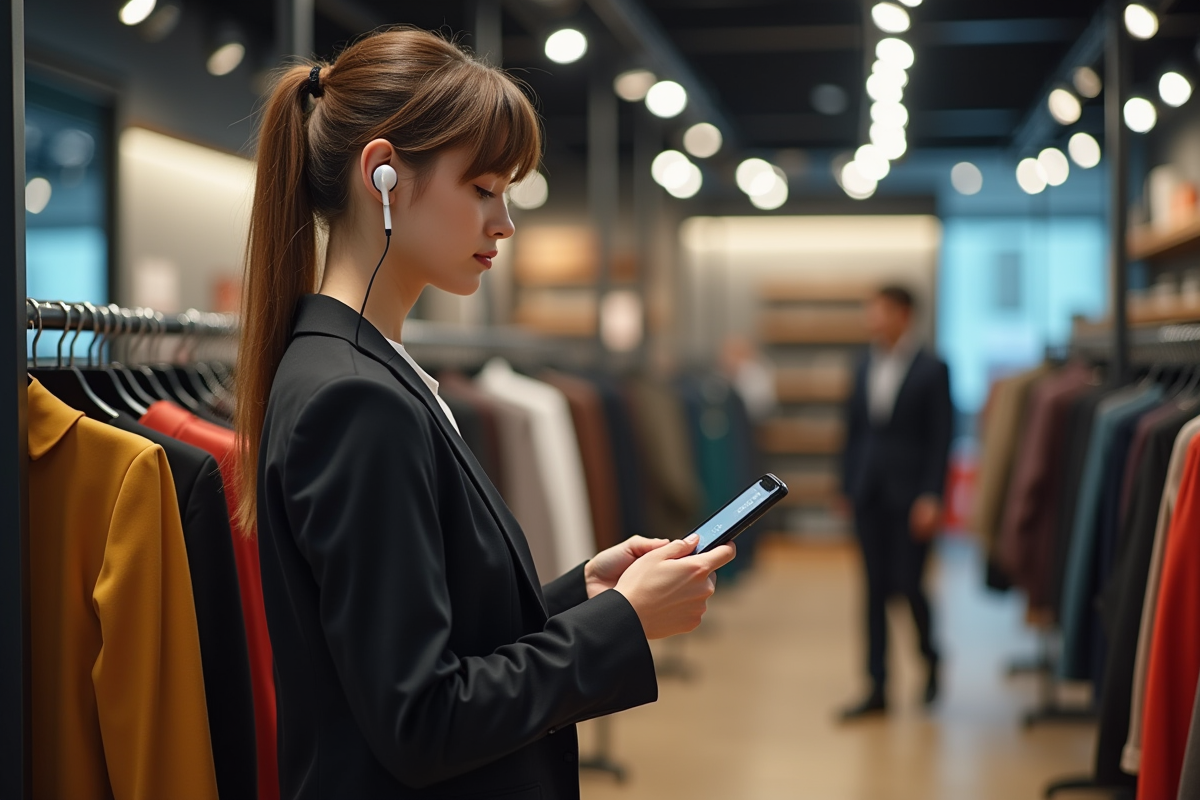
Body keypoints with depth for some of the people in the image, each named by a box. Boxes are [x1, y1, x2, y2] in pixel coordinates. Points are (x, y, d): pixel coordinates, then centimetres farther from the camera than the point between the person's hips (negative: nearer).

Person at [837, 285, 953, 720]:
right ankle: (878, 688, 9)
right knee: (875, 587, 5)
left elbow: (940, 438, -8)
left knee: (908, 583, -5)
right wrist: (847, 487, 10)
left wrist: (931, 498, -14)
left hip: (909, 496, -5)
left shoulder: (932, 370, -4)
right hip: (868, 496, 5)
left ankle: (931, 660, 24)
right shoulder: (864, 369, 12)